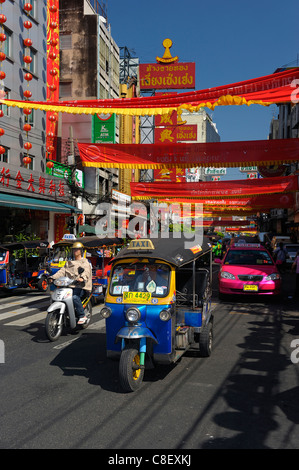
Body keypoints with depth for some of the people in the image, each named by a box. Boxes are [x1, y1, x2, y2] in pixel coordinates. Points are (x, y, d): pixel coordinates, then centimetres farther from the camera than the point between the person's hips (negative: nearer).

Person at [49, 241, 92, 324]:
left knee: (75, 297, -32)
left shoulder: (85, 262, 10)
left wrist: (82, 278, -35)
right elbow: (62, 271, 15)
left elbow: (86, 272, -11)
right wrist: (53, 277, -4)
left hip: (80, 286, -5)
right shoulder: (69, 263, 28)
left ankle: (82, 316, -20)